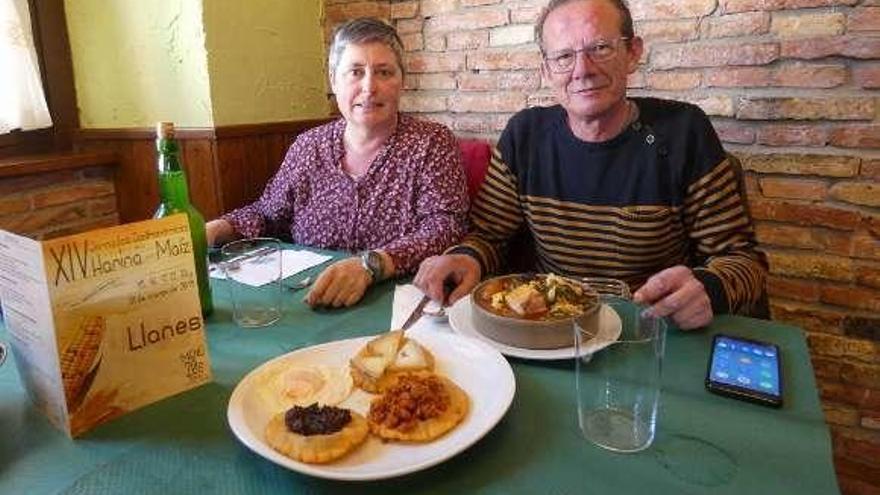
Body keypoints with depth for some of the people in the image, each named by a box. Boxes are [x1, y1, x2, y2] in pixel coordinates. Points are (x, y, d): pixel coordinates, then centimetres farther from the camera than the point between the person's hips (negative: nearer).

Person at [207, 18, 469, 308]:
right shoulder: (307, 146, 7)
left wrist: (370, 265, -30)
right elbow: (268, 214, 17)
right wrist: (221, 228, -4)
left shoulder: (432, 144, -4)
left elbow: (446, 227, -15)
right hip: (306, 304, 3)